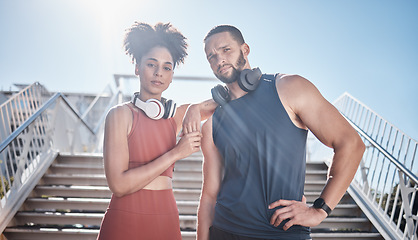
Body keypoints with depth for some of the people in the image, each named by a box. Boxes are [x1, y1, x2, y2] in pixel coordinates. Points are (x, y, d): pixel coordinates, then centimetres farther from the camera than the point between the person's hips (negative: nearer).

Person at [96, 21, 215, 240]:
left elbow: (216, 103, 20)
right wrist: (176, 153, -14)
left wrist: (194, 113, -1)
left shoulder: (174, 116, 6)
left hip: (167, 222, 5)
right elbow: (119, 185, -15)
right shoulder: (121, 113, -7)